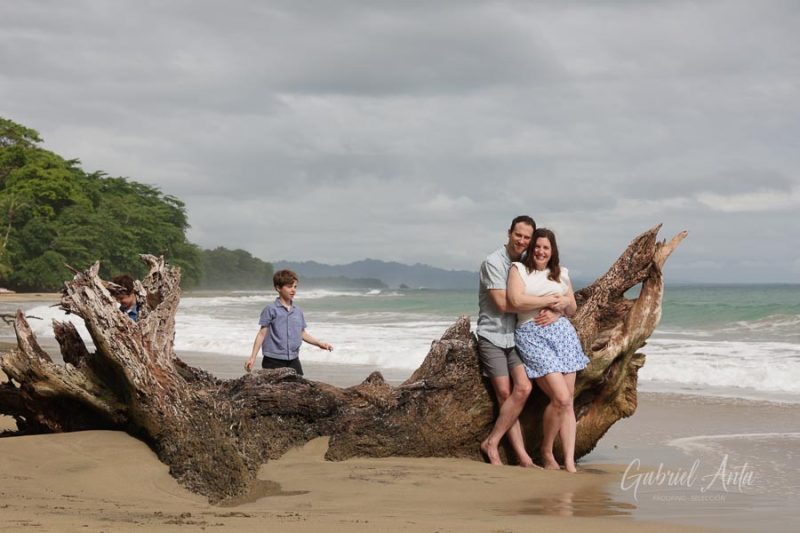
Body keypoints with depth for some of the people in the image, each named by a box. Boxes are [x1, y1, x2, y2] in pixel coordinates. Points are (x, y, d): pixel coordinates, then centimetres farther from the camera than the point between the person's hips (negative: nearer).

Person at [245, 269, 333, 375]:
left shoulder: (297, 311, 10)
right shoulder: (271, 310, -5)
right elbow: (262, 334, -4)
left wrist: (319, 343, 11)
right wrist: (253, 357, -9)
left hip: (293, 361, 5)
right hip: (274, 361, -5)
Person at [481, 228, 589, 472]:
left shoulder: (561, 274, 17)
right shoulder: (519, 269, 3)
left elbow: (572, 309, 23)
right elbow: (516, 299, -14)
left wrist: (566, 302, -1)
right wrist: (549, 300, -7)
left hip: (562, 331, 5)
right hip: (532, 335, -5)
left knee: (567, 401, -2)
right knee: (561, 398, -15)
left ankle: (569, 461, 0)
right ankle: (546, 450, 6)